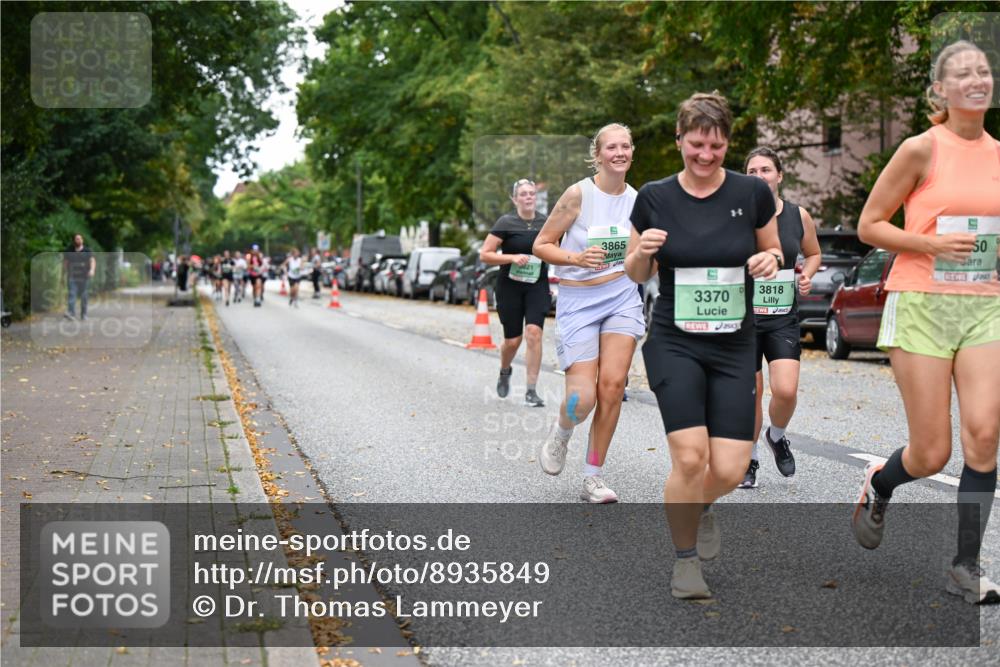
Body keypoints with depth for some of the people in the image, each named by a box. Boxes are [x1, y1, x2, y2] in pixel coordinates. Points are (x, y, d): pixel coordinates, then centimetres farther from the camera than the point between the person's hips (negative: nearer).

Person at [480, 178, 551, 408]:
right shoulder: (506, 223, -7)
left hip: (537, 285, 2)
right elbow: (484, 254, -10)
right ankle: (504, 371, 39)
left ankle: (531, 391, -8)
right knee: (513, 339, 3)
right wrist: (512, 257, -20)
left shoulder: (545, 222, 5)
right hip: (510, 286, -2)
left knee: (534, 333, -15)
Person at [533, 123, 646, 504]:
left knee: (613, 386, -7)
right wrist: (577, 259, -22)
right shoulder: (579, 194, -10)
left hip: (622, 296, 4)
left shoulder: (637, 199, 4)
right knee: (582, 397, -11)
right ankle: (560, 435, 27)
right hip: (578, 300, -3)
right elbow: (541, 245, -7)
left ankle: (593, 478, 7)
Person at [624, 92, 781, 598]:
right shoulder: (654, 198, -2)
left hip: (734, 347, 1)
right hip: (674, 343, -1)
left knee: (729, 469, -6)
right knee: (690, 458, -16)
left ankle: (701, 505, 32)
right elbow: (636, 274, 7)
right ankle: (685, 560, 9)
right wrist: (641, 252, -15)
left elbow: (772, 252, 12)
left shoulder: (753, 193, -2)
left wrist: (770, 261, -11)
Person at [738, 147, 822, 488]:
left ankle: (777, 436, 21)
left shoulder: (798, 216, 3)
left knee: (786, 390, -13)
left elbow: (813, 253, 19)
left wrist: (806, 275, 0)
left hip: (783, 318, 1)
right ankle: (749, 461, 23)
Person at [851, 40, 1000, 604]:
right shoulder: (923, 149, -6)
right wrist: (932, 244, -17)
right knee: (932, 454, -2)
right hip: (922, 304, -4)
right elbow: (869, 225, -4)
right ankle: (877, 487, 33)